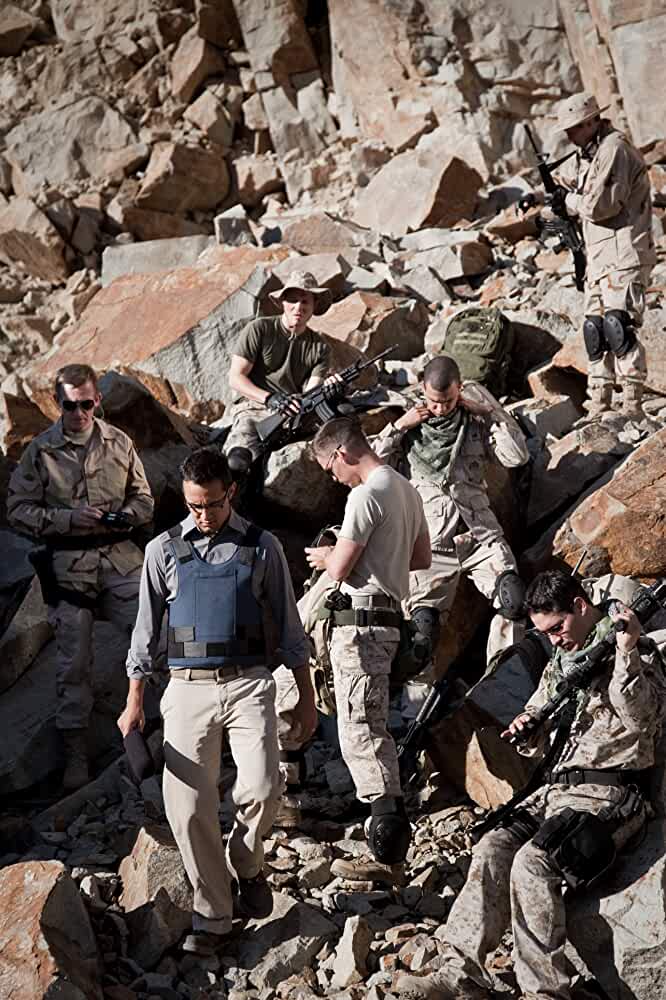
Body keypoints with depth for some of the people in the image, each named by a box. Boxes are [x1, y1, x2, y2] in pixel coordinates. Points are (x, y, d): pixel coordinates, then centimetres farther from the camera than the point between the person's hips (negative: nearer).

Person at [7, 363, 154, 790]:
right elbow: (19, 509, 0)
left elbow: (144, 499, 13)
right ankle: (76, 753, 10)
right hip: (67, 566, -1)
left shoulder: (119, 443, 8)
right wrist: (69, 518, -13)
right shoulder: (40, 451, 2)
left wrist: (122, 516, -9)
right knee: (74, 662, 2)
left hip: (120, 558, 2)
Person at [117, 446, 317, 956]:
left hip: (249, 685, -1)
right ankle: (212, 917, 8)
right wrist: (134, 702, 8)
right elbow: (146, 629, 11)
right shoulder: (163, 551, 6)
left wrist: (306, 696, 11)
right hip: (189, 688, 1)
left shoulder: (263, 547, 6)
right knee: (188, 807, -7)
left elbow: (288, 627, 11)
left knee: (262, 790, -19)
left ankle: (247, 863, 13)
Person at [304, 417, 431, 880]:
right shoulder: (407, 490, 15)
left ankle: (388, 853, -11)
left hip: (361, 621, -10)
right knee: (374, 728, 19)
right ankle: (394, 829, 26)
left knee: (360, 733, -9)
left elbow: (340, 568, -16)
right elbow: (422, 559, 24)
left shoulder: (366, 495, -15)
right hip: (389, 614, 10)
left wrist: (327, 556, 6)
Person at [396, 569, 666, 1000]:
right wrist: (527, 727, 1)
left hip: (610, 793, -7)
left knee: (532, 862, -28)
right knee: (491, 850, -14)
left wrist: (627, 651, -30)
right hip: (558, 787, 7)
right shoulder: (561, 661, 19)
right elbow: (533, 744, 25)